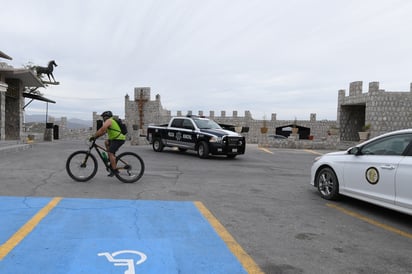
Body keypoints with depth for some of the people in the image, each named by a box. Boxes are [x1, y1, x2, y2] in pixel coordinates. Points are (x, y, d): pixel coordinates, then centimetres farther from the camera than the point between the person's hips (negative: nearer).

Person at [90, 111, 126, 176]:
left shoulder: (109, 121, -7)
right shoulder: (111, 121, 24)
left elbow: (101, 130, -17)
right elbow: (104, 131, 24)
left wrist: (94, 136, -12)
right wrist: (96, 136, 17)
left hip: (118, 139, -10)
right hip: (117, 138, 10)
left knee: (110, 153, -12)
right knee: (106, 142, 25)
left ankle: (114, 170, -14)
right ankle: (112, 158, 19)